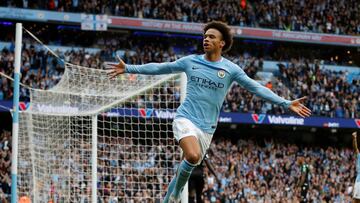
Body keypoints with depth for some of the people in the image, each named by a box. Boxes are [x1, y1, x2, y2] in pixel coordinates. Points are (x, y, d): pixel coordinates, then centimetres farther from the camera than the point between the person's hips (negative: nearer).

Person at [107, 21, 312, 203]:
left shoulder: (231, 69, 1)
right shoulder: (190, 61, 4)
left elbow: (257, 88, -2)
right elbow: (159, 68, 11)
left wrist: (286, 103, -9)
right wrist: (128, 68, 8)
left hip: (207, 127, 2)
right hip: (186, 118, -2)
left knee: (189, 164, 5)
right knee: (193, 156, -28)